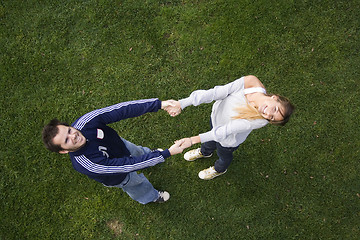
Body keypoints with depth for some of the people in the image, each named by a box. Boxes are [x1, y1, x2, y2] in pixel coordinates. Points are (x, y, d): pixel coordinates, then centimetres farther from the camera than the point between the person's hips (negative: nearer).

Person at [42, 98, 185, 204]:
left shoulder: (82, 123, -36)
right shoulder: (84, 164, -46)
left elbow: (120, 110, -39)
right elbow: (129, 165, -43)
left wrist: (159, 104, -45)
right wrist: (167, 153, -43)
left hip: (120, 144, 3)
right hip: (118, 177, -3)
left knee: (138, 151, 33)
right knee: (137, 183, 27)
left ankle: (150, 154, 71)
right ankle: (152, 196, 63)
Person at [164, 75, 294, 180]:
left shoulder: (261, 121, -41)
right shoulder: (250, 82, -37)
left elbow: (225, 131, -36)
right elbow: (216, 93, -34)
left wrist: (194, 140, -35)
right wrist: (182, 104, -37)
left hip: (228, 139, -3)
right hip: (217, 114, 3)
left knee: (223, 154, 31)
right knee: (211, 140, 35)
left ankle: (219, 169, 68)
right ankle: (205, 152, 72)